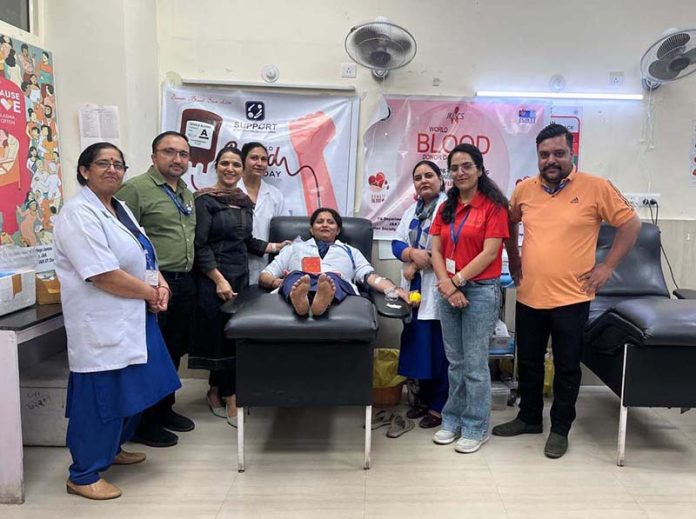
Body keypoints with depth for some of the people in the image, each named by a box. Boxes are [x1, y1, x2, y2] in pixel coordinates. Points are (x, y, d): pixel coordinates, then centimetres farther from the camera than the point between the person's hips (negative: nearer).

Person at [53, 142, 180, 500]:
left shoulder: (120, 209, 14)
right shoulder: (78, 214, -16)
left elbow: (145, 257, 17)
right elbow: (104, 275, -24)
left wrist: (161, 285, -2)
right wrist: (150, 293, -13)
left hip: (133, 318, 10)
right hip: (102, 323, -10)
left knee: (131, 393, 19)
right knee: (102, 398, -1)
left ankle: (112, 449, 39)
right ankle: (83, 475, 16)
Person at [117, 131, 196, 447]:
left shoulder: (187, 194, 17)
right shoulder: (136, 189, -10)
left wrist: (188, 277, 16)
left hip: (185, 283, 8)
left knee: (175, 351, 17)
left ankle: (164, 409, 33)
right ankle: (143, 424, 16)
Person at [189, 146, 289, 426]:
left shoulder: (245, 201, 11)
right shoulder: (205, 199, -9)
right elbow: (200, 245, -14)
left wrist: (275, 247, 10)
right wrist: (219, 280, -19)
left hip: (241, 274, 7)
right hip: (214, 277, -7)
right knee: (222, 335, -2)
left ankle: (215, 391, 27)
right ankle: (231, 398, 8)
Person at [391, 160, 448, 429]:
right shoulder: (411, 211, 17)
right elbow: (397, 244, 8)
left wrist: (415, 266, -11)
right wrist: (413, 253, -13)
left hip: (437, 289, -7)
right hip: (414, 288, 7)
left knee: (438, 347, 0)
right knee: (419, 343, 11)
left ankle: (439, 406, 13)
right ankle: (425, 399, 26)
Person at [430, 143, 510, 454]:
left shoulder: (493, 206, -6)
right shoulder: (446, 208, 12)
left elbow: (489, 253, -13)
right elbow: (436, 251, 5)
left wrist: (457, 281, -11)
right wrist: (446, 285, -8)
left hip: (481, 291, -5)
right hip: (448, 291, 6)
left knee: (475, 363, 1)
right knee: (455, 361, 14)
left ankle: (476, 428, 16)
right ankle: (453, 420, 27)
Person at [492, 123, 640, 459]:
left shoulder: (596, 188, -8)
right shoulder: (524, 189, 3)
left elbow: (631, 224, -3)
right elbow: (509, 224, 20)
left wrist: (607, 266, -6)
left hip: (571, 298, -4)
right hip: (529, 296, 4)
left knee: (567, 367, 10)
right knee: (528, 363, 17)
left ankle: (560, 428, 26)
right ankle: (529, 417, 35)